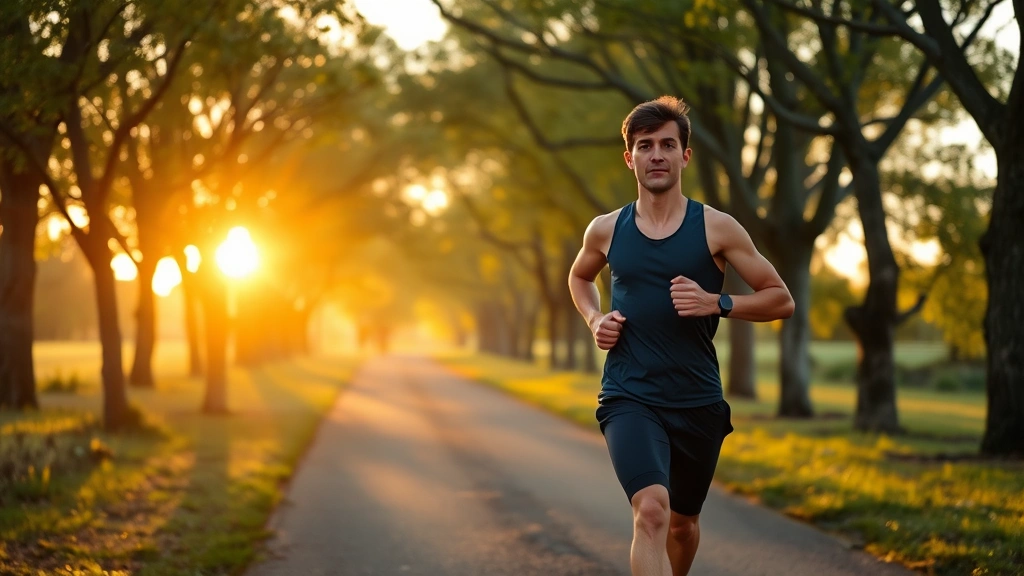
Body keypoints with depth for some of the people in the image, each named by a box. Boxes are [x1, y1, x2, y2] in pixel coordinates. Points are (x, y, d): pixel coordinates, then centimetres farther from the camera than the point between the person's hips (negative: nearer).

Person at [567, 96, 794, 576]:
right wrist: (594, 319, 5)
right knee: (651, 511, -25)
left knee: (683, 523, 18)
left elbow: (781, 299, 2)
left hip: (698, 403, 1)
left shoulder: (716, 229, -2)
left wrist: (717, 304, -15)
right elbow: (579, 276, 26)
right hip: (629, 397, -1)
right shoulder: (606, 230, 3)